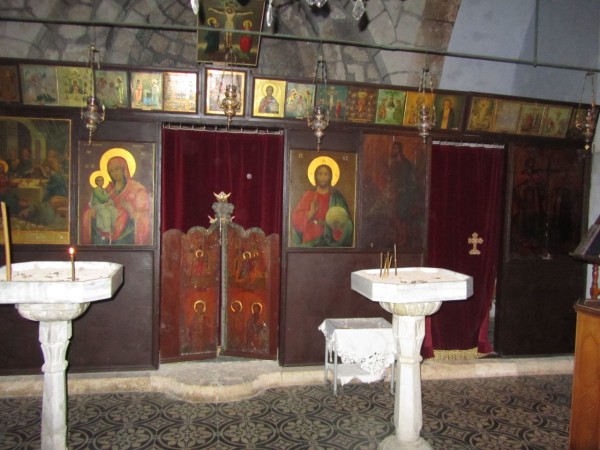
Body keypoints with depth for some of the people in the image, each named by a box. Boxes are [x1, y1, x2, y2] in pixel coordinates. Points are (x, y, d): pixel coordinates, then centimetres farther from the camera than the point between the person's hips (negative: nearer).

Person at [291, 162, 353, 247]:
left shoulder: (337, 197, 5)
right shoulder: (308, 195, 9)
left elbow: (345, 222, 3)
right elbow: (296, 218, 2)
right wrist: (310, 214, -15)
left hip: (331, 242, -1)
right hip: (310, 241, 1)